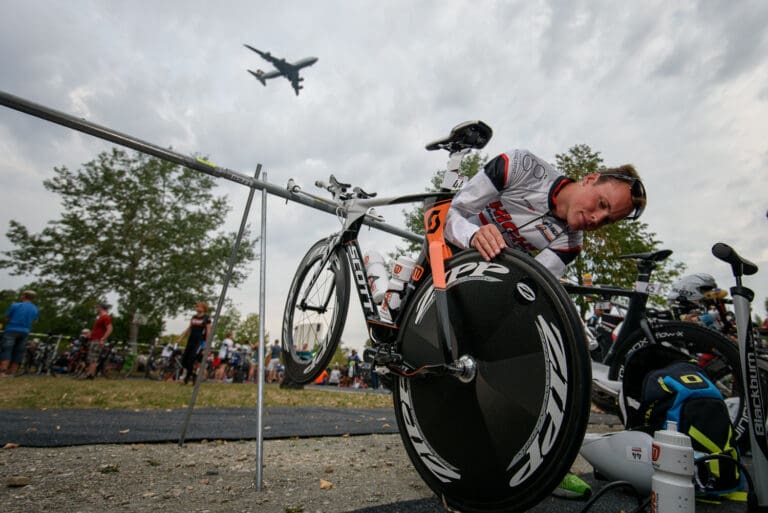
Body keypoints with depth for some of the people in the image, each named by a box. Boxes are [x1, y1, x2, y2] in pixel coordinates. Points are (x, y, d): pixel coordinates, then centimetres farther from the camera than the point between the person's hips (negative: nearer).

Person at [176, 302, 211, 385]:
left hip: (199, 341, -6)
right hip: (190, 340, 6)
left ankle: (188, 377, 3)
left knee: (191, 360, -13)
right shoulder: (194, 317, 15)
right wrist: (180, 338, 13)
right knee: (184, 360, 2)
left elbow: (208, 332, -5)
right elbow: (188, 329, 19)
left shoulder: (206, 318, -3)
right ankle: (192, 372, 23)